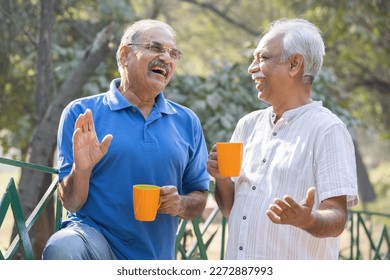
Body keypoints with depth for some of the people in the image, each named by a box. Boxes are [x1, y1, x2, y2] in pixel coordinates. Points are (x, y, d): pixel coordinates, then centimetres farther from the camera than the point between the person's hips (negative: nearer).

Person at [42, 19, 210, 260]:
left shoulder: (187, 122, 9)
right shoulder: (82, 114, -2)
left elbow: (199, 198, 14)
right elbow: (71, 202, -4)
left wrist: (181, 205, -9)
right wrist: (81, 169, -25)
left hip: (156, 257, 5)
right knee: (62, 248, -34)